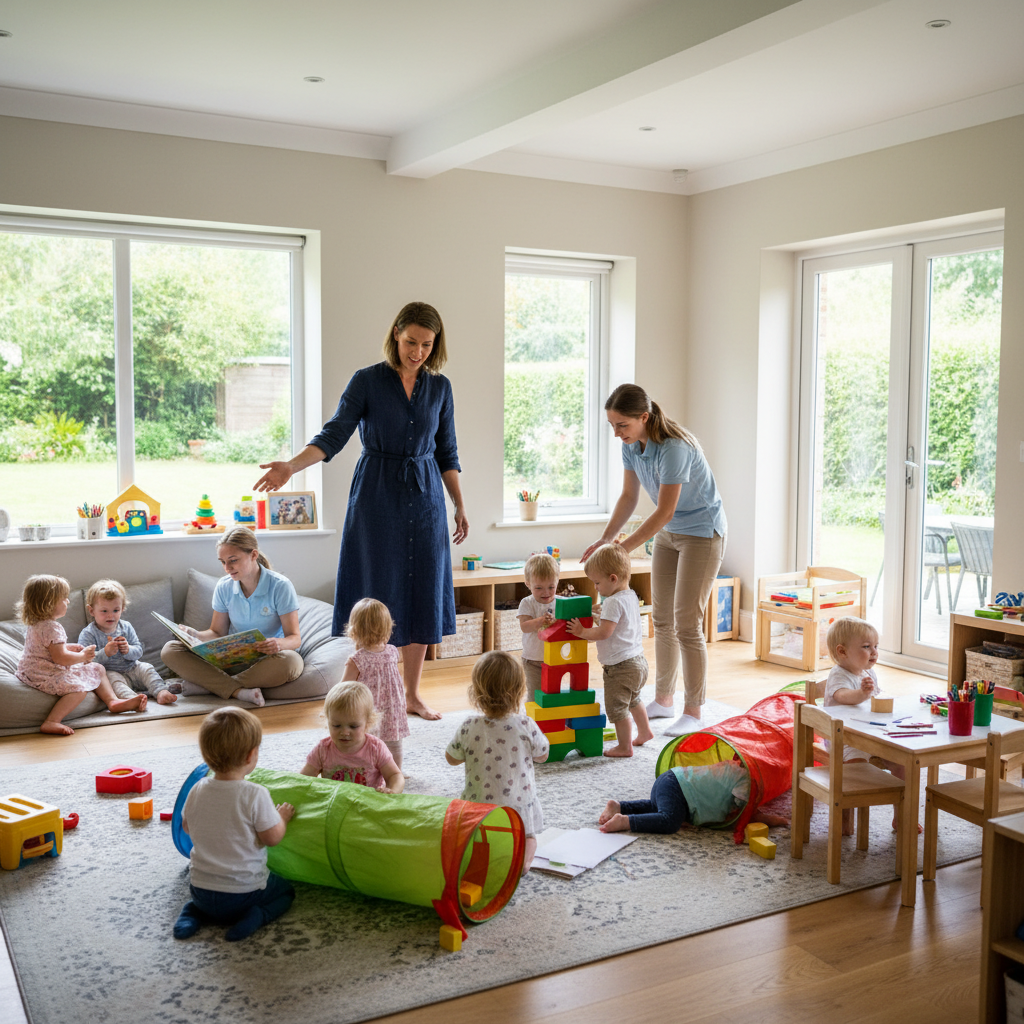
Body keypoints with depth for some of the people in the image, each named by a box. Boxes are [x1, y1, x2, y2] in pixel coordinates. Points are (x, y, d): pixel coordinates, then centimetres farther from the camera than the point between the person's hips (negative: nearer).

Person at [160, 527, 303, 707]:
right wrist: (196, 635, -13)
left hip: (269, 658, -4)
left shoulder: (280, 586, -10)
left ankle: (206, 684, -26)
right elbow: (217, 632, 9)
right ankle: (239, 692, -32)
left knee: (290, 661, -41)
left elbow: (295, 637, -12)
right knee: (170, 650, -15)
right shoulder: (224, 587, 3)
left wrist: (279, 644, -36)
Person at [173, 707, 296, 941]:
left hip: (199, 887, 5)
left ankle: (194, 913, 7)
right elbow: (273, 837, -15)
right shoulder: (255, 795, -22)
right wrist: (282, 817, 4)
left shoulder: (197, 790, -6)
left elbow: (187, 826, 12)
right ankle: (253, 917, -6)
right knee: (286, 891, 21)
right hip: (243, 891, -4)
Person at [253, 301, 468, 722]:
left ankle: (412, 694, 17)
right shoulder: (367, 380, -3)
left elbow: (446, 452, 12)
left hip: (425, 498, 3)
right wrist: (291, 466, -24)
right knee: (377, 593, -2)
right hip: (376, 497, -3)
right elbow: (334, 435, -10)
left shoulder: (440, 387, 7)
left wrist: (460, 506, 10)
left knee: (422, 593, 5)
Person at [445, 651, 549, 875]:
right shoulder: (525, 725, -16)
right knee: (526, 835, 25)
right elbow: (542, 755, 2)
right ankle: (524, 855, -6)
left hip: (479, 805, 0)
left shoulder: (470, 728, -16)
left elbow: (451, 758, 1)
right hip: (519, 805, 0)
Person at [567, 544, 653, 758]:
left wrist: (582, 632, -15)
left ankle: (624, 747, 11)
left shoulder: (613, 602, -22)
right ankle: (644, 732, 45)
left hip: (621, 666, -10)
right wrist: (601, 621, 14)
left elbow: (604, 632, -26)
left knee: (616, 708, 2)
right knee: (633, 700, 30)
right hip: (638, 661, 10)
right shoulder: (631, 597, 8)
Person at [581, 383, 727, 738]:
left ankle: (693, 712, 3)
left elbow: (664, 511, -27)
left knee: (687, 624, -8)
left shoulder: (674, 448, -30)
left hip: (702, 533, -8)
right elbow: (629, 496, 5)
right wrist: (605, 539, -5)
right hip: (668, 533, 8)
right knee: (662, 619, 11)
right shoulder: (632, 445, -5)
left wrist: (622, 549, -26)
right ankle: (663, 700, 23)